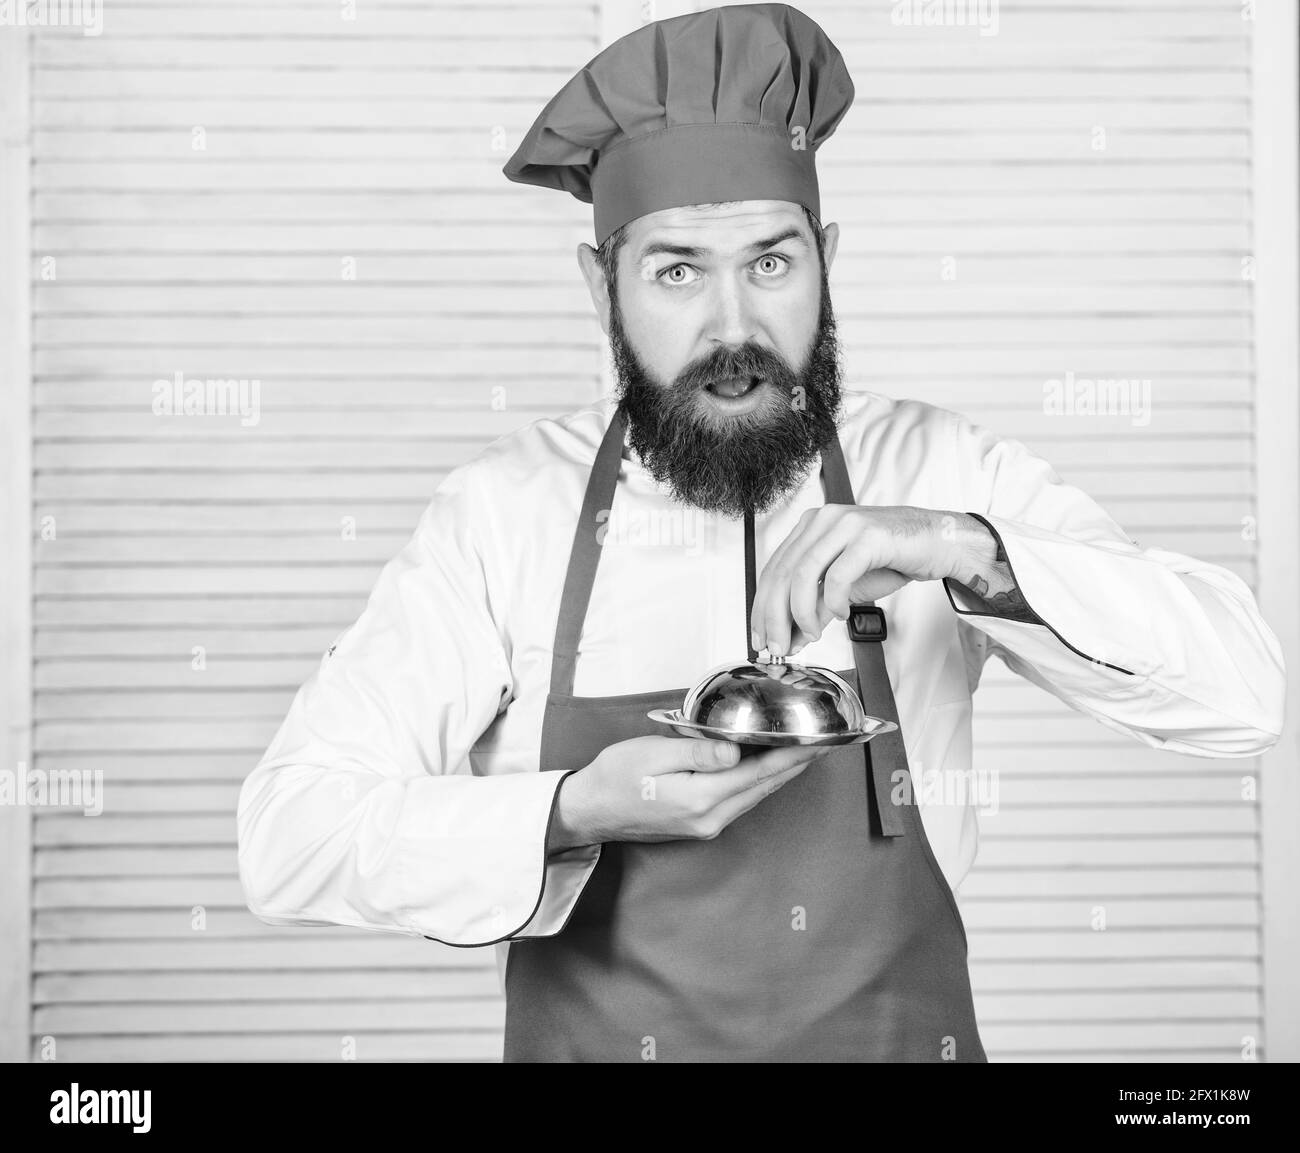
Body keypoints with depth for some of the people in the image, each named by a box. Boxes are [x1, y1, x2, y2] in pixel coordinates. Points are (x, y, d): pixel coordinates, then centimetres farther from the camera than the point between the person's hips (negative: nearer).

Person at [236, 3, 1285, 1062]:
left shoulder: (941, 475, -3)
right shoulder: (504, 511, -6)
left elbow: (1244, 694, -10)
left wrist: (968, 552, -23)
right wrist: (574, 816, -22)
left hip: (904, 1034, 1)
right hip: (590, 1034, -1)